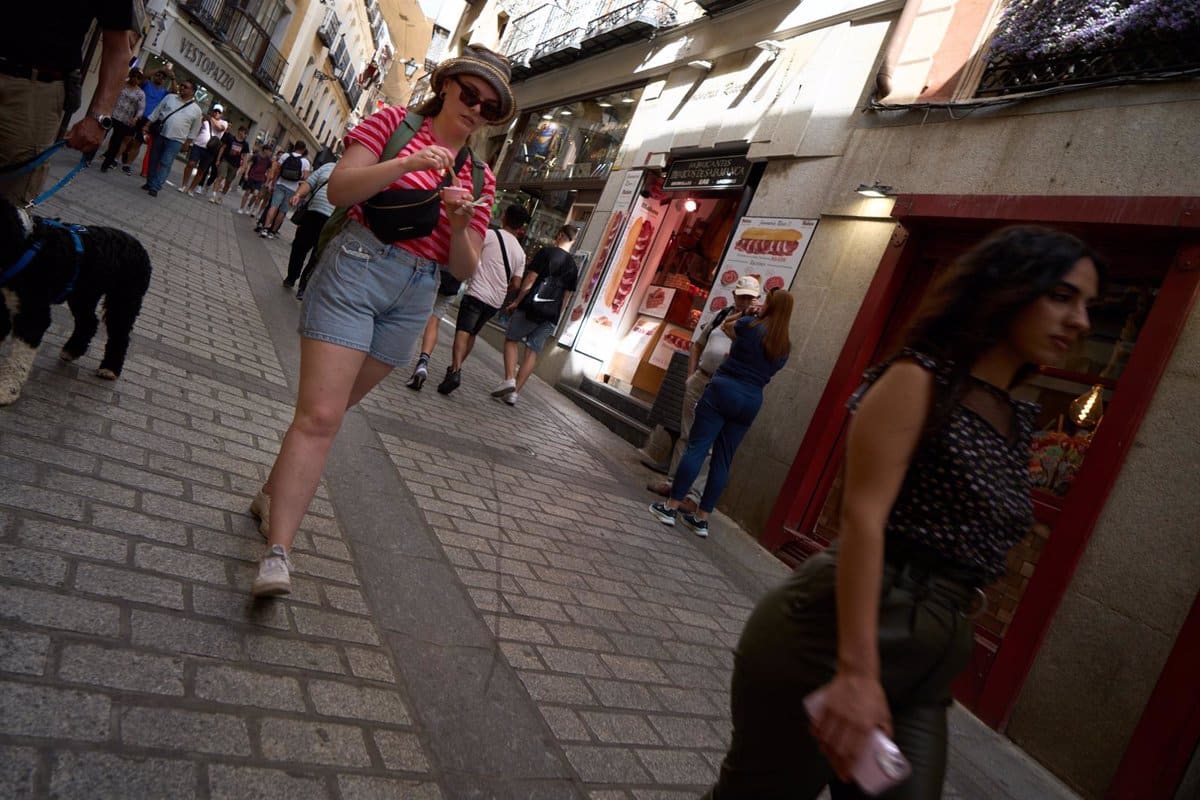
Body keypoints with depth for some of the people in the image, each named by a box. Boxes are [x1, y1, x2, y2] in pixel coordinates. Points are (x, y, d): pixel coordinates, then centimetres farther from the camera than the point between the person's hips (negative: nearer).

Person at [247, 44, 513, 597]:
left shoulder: (480, 179, 12)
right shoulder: (395, 122, 3)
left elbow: (464, 269, 8)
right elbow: (339, 189, -8)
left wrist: (459, 224, -13)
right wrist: (406, 163, -20)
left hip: (413, 298, 4)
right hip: (355, 268, -4)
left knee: (327, 410, 14)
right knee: (320, 415, -14)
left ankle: (274, 494, 34)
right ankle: (277, 551, -13)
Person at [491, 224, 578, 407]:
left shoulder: (546, 252, -5)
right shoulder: (573, 266, 11)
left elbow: (530, 279, -8)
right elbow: (566, 296, 13)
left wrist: (516, 302, -2)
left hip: (532, 306, -4)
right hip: (551, 314, 4)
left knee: (511, 339, 11)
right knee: (532, 351, 6)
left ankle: (509, 379, -7)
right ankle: (515, 391, 3)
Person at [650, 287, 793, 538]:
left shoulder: (750, 324, -4)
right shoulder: (785, 346, 9)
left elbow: (725, 326, 14)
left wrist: (746, 312, 25)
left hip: (723, 388, -5)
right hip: (751, 401, 5)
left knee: (696, 447, -2)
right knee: (723, 460, 9)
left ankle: (671, 507, 0)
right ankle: (702, 518, 14)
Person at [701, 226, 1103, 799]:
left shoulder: (1018, 422, 13)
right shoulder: (918, 380, -9)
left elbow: (977, 549, 16)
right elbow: (862, 519, -19)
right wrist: (856, 671, -26)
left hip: (927, 668, 7)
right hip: (839, 635, -7)